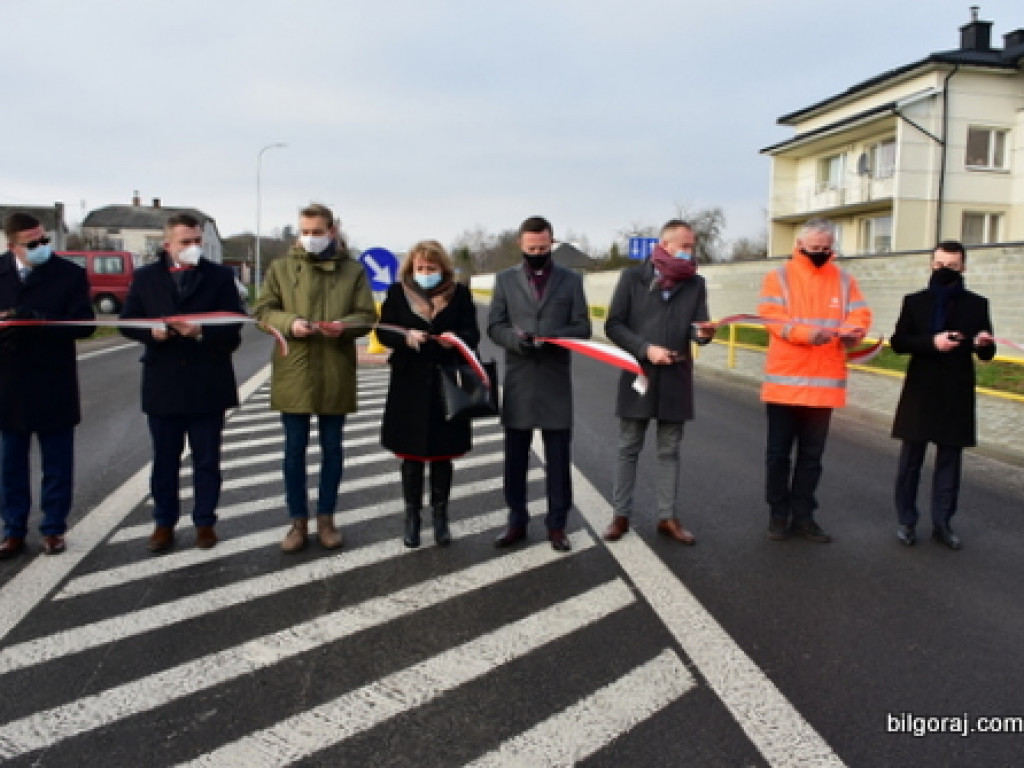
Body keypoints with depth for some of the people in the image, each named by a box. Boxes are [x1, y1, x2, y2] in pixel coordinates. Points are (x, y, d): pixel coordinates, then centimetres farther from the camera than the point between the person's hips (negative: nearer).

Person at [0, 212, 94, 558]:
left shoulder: (70, 274, -5)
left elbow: (84, 324, -12)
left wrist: (38, 321, -25)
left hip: (54, 386, -2)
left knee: (57, 464, 7)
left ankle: (53, 529, 19)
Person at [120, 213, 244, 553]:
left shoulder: (220, 276, 1)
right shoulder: (145, 277, 7)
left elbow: (233, 324, -5)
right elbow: (127, 321, 6)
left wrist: (201, 331, -22)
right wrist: (151, 332, -14)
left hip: (208, 385, -1)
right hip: (162, 384, 2)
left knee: (207, 459, 8)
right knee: (164, 459, 11)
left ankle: (205, 522, 21)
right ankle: (164, 523, 24)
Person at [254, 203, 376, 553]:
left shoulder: (353, 269, 4)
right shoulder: (281, 267, 5)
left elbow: (366, 315, 2)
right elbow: (263, 310, 4)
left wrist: (344, 325, -19)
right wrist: (289, 323, -16)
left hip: (336, 374, 0)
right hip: (292, 372, 0)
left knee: (332, 448, 10)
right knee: (294, 449, 7)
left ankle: (326, 518, 25)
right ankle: (298, 520, 21)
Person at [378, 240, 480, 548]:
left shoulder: (459, 294, 2)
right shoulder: (398, 292, 3)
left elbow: (472, 334, 1)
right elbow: (383, 331, 2)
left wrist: (456, 338, -21)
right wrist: (405, 337, -19)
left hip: (447, 385, 0)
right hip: (410, 384, 0)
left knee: (442, 453, 8)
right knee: (411, 454, 8)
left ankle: (440, 516, 23)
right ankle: (412, 516, 23)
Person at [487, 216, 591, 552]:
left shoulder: (571, 280, 6)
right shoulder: (505, 279, 7)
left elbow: (583, 328, 0)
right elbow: (494, 327, 3)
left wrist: (552, 337, -18)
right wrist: (516, 338, -18)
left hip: (556, 381, -1)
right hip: (518, 380, 1)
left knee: (558, 457, 4)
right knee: (515, 456, 9)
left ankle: (556, 524, 17)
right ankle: (516, 521, 22)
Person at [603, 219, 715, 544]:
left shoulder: (695, 283, 6)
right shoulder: (633, 277, -2)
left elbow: (697, 329, 0)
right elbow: (613, 325, -6)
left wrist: (704, 333, -24)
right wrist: (646, 349, -17)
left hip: (675, 378, 2)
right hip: (638, 374, -2)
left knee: (669, 451, 10)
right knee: (628, 448, 7)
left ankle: (667, 517, 21)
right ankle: (621, 515, 19)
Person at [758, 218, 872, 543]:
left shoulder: (844, 280, 9)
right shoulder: (779, 277, 0)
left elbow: (860, 315, 2)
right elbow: (772, 317, -13)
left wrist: (851, 330, -22)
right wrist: (807, 333, -29)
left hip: (825, 383, 3)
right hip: (785, 381, -3)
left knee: (812, 454, 10)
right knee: (778, 452, 6)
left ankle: (803, 515, 21)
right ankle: (778, 513, 19)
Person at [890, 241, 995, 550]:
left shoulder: (977, 304, 6)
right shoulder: (915, 301, 5)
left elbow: (986, 354, 5)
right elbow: (897, 342, -3)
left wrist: (984, 344, -19)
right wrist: (932, 342, -19)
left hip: (957, 397, 1)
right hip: (920, 393, 0)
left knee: (949, 462, 6)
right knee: (910, 461, 5)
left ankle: (942, 524, 15)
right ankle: (906, 521, 15)